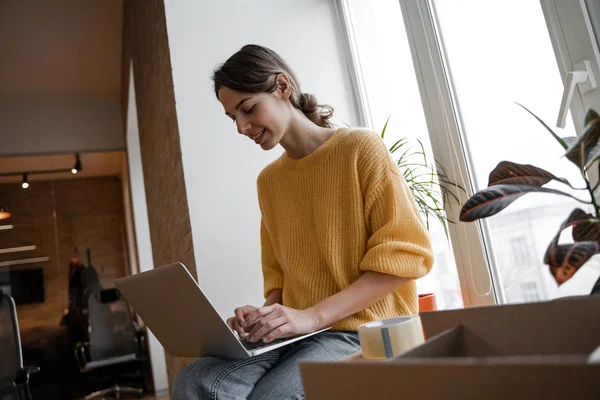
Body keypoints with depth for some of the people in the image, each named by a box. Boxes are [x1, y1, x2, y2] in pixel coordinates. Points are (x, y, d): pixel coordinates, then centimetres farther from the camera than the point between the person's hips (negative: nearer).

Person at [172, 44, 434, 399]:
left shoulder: (361, 148, -4)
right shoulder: (268, 180, 14)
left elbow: (407, 253, -10)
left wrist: (314, 315, -17)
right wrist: (269, 315, -3)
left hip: (365, 330, -4)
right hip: (295, 333, 5)